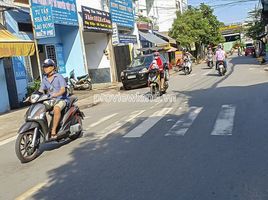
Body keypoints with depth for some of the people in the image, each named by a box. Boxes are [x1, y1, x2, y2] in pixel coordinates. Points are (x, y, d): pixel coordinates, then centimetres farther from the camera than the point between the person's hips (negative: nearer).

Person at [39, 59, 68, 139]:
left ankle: (53, 131, -36)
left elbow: (63, 89, -19)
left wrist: (56, 94, -38)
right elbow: (41, 90, 8)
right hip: (50, 100, 7)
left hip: (61, 99, -6)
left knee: (56, 109, -37)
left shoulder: (59, 77, -7)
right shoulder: (44, 79, 12)